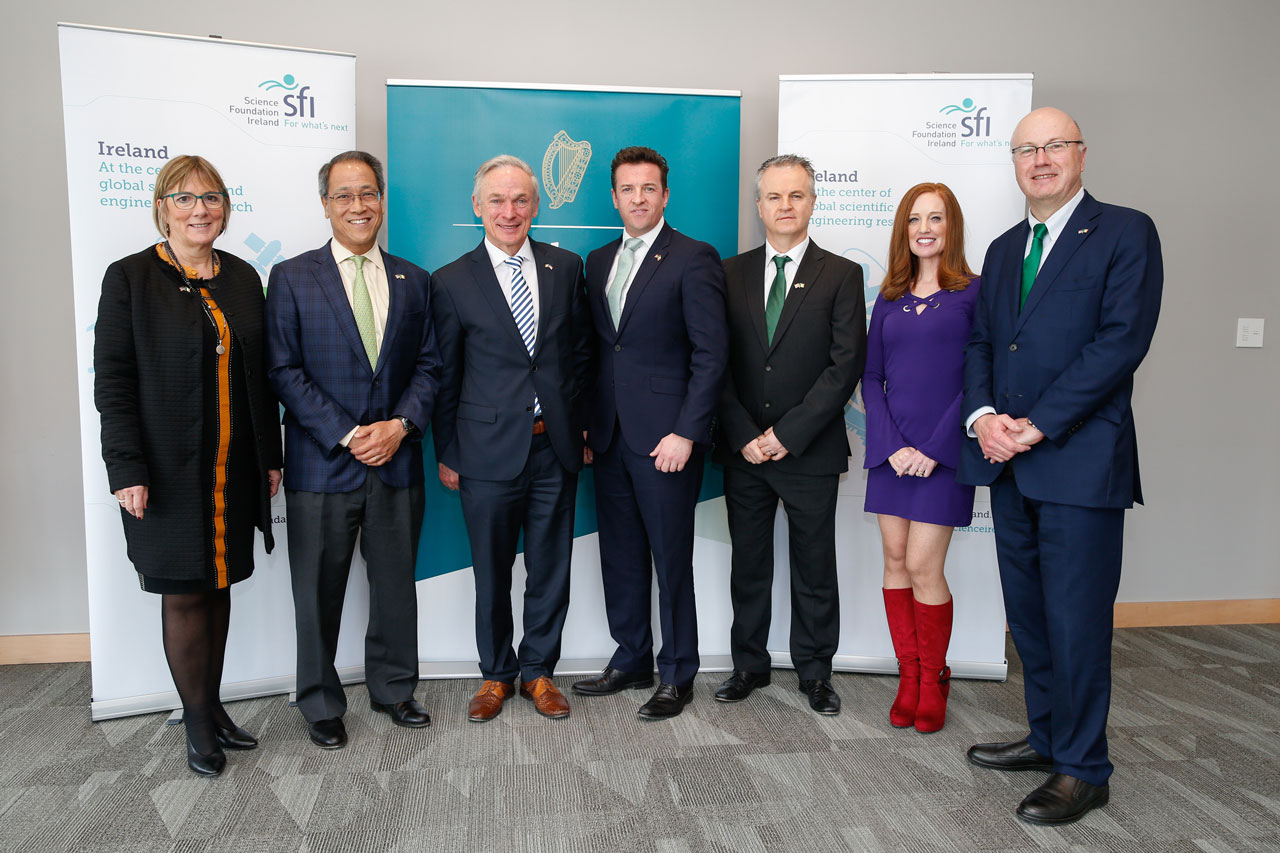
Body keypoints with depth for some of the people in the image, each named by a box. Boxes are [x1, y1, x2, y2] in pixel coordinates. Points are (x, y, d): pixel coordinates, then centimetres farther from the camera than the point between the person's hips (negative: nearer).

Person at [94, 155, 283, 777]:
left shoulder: (243, 278, 8)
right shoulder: (129, 277, -4)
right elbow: (112, 381, -8)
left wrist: (271, 454, 8)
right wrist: (127, 470, -14)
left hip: (233, 470, 4)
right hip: (168, 471, -4)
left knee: (218, 584, 12)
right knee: (183, 593, 5)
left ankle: (212, 706, 27)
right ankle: (197, 720, 20)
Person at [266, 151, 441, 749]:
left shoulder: (413, 280, 10)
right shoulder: (291, 278, 0)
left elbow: (428, 365, 7)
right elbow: (285, 371, -6)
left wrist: (401, 424, -9)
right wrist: (347, 436, -14)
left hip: (397, 461, 3)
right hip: (322, 465, -3)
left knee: (396, 584, 13)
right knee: (319, 593, 8)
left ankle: (394, 689, 32)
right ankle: (321, 705, 26)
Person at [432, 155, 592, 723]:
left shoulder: (566, 267, 6)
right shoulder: (452, 282, -1)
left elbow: (581, 351, 12)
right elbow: (445, 376, 2)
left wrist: (577, 422, 7)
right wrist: (447, 454, 3)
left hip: (555, 447, 2)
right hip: (489, 450, -2)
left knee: (550, 569, 11)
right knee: (492, 574, 11)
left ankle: (537, 671, 30)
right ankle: (496, 675, 30)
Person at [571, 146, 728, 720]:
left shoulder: (694, 259, -6)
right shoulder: (599, 262, 14)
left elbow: (711, 353, -11)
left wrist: (686, 433, -16)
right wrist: (586, 424, 10)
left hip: (665, 437, -6)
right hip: (609, 436, 6)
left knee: (671, 559, 3)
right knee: (620, 558, 14)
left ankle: (676, 675, 18)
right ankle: (631, 660, 30)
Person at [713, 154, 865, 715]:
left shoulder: (842, 275, 0)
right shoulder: (731, 274, 6)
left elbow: (846, 365, -8)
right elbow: (718, 364, 3)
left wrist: (787, 433, -14)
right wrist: (744, 436, -8)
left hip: (810, 453, -2)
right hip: (744, 451, 2)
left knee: (814, 569, 9)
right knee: (749, 564, 13)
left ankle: (814, 670, 26)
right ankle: (749, 664, 28)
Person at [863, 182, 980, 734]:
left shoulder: (974, 293, -1)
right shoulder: (889, 299, 12)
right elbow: (871, 377, 8)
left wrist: (935, 448, -12)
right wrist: (893, 445, -6)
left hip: (943, 450, -4)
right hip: (892, 450, 4)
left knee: (924, 566, -5)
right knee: (895, 562, 6)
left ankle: (934, 680, 16)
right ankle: (908, 677, 20)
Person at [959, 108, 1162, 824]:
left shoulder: (1125, 233, -3)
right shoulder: (1003, 249, 17)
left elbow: (1122, 341, -14)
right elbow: (981, 342, 14)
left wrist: (1037, 425, -17)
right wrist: (982, 414, -6)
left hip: (1080, 459, -6)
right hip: (1009, 465, 7)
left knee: (1076, 619, 0)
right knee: (1028, 614, 14)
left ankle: (1084, 769, 16)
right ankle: (1047, 738, 30)